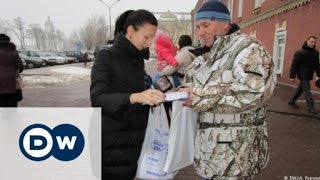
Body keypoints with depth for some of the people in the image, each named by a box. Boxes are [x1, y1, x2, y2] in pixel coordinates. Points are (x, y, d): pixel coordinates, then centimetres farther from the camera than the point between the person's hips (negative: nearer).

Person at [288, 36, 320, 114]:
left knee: (300, 89, 16)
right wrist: (292, 76, -17)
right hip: (303, 75, -7)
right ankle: (310, 107, 3)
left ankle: (292, 102, 29)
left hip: (309, 75, 7)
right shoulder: (300, 52, -13)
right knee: (307, 91, -4)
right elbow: (294, 64, -14)